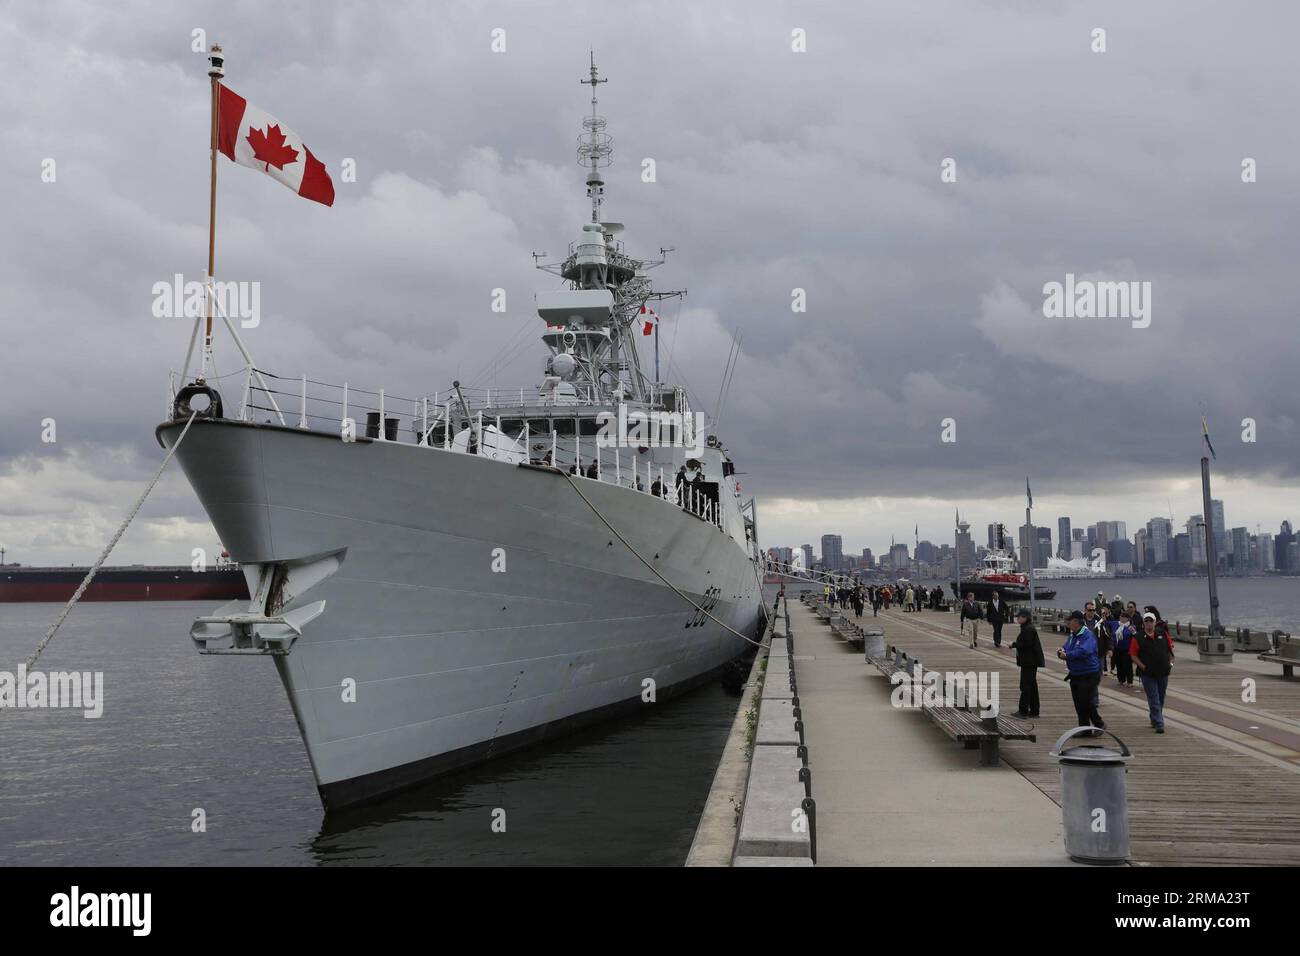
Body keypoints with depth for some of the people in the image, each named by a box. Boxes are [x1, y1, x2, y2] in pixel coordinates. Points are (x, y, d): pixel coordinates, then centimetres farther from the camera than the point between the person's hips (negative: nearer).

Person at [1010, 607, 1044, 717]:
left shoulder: (1028, 629, -18)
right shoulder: (1029, 628, 14)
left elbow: (1027, 645, -23)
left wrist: (1014, 644, -12)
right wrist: (1016, 645, 9)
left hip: (1029, 662, -11)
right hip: (1031, 662, 11)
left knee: (1025, 685, -5)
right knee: (1032, 685, 14)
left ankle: (1023, 711, -2)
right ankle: (1034, 711, 20)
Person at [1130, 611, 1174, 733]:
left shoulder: (1163, 634, 4)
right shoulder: (1138, 638, -5)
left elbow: (1170, 648, 14)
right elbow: (1133, 655, -4)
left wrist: (1171, 662, 6)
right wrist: (1143, 667, -12)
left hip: (1163, 672, 4)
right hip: (1147, 673, -4)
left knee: (1161, 699, 15)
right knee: (1154, 700, -6)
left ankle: (1155, 720, 31)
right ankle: (1159, 724, -7)